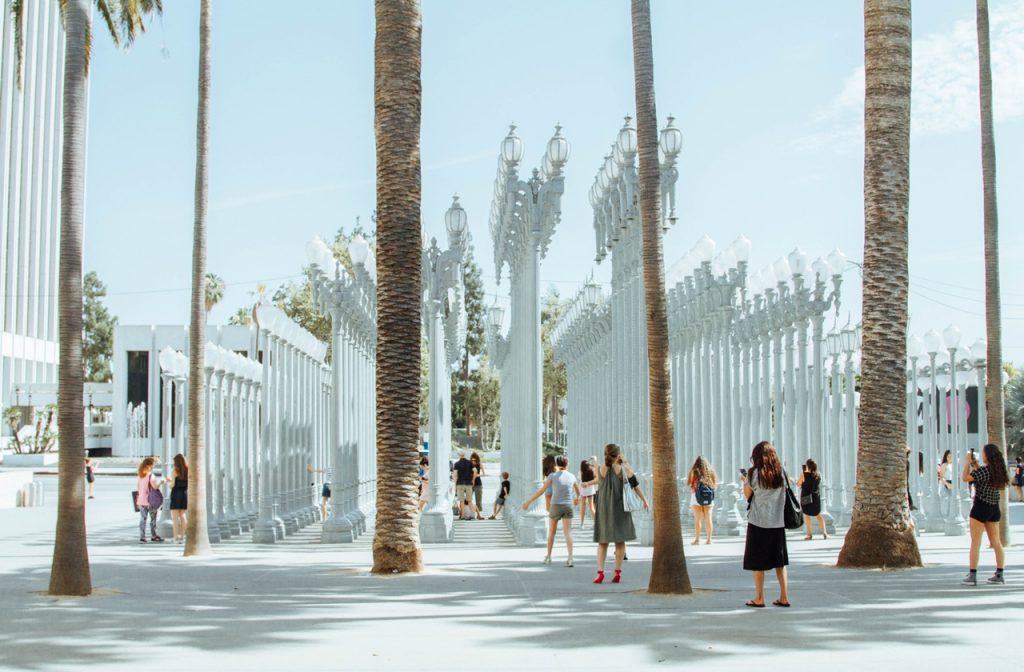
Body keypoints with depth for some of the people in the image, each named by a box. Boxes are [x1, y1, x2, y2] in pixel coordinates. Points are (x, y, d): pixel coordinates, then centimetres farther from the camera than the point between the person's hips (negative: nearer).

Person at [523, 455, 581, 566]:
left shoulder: (552, 476, -5)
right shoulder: (571, 476, 6)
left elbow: (541, 490, -10)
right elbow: (578, 491, 24)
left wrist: (528, 502, -6)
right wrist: (577, 498, 48)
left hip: (555, 506, -2)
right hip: (568, 507, 2)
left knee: (551, 532, 15)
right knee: (567, 533, -4)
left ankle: (548, 557, 24)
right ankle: (570, 559, -18)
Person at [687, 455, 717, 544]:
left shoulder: (694, 472, -9)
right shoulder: (711, 473, 1)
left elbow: (690, 484, -7)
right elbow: (715, 484, 8)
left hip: (696, 497, -3)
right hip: (709, 499, 3)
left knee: (697, 519, 1)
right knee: (708, 519, 7)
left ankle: (697, 539, 0)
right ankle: (709, 539, 9)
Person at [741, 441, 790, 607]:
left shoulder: (754, 473, -8)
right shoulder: (780, 473, 3)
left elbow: (747, 495, 0)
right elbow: (783, 497, 10)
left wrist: (745, 481, 18)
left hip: (758, 522, -4)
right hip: (777, 522, 4)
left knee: (758, 562, 5)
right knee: (779, 561, 11)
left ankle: (759, 598, 7)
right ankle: (784, 597, 10)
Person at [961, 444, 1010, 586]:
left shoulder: (984, 470, -19)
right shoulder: (998, 470, 5)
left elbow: (965, 478, -16)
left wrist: (968, 462, -5)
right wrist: (975, 464, 18)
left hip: (981, 507, -8)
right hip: (994, 509, 8)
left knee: (975, 542, -2)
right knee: (996, 542, 11)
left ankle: (972, 576, -2)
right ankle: (999, 575, 14)